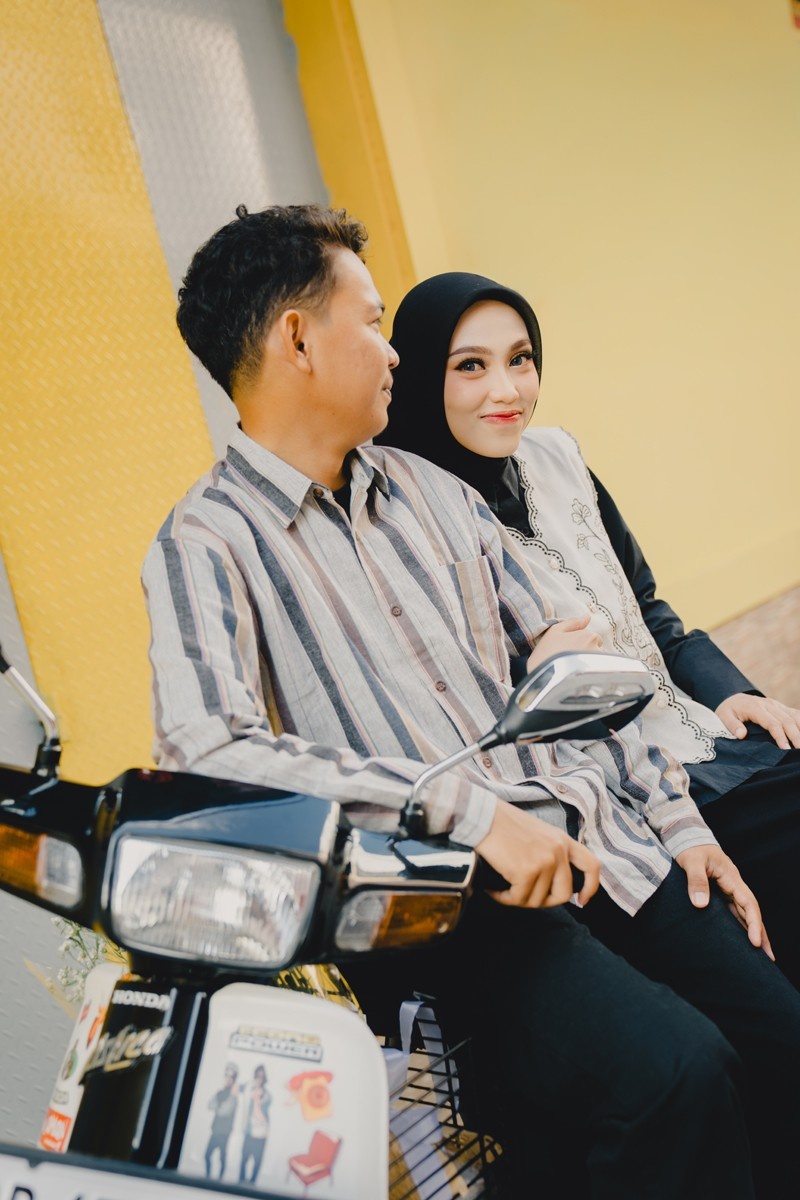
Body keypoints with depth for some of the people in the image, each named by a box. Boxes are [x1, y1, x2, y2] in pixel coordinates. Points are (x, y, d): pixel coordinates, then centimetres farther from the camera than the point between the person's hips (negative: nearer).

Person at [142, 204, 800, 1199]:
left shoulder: (430, 488, 16)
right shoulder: (205, 544, -5)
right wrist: (469, 810, -24)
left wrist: (677, 817, 11)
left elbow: (563, 661, 18)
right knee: (672, 1069, -24)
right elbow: (203, 750, -21)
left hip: (595, 839, 7)